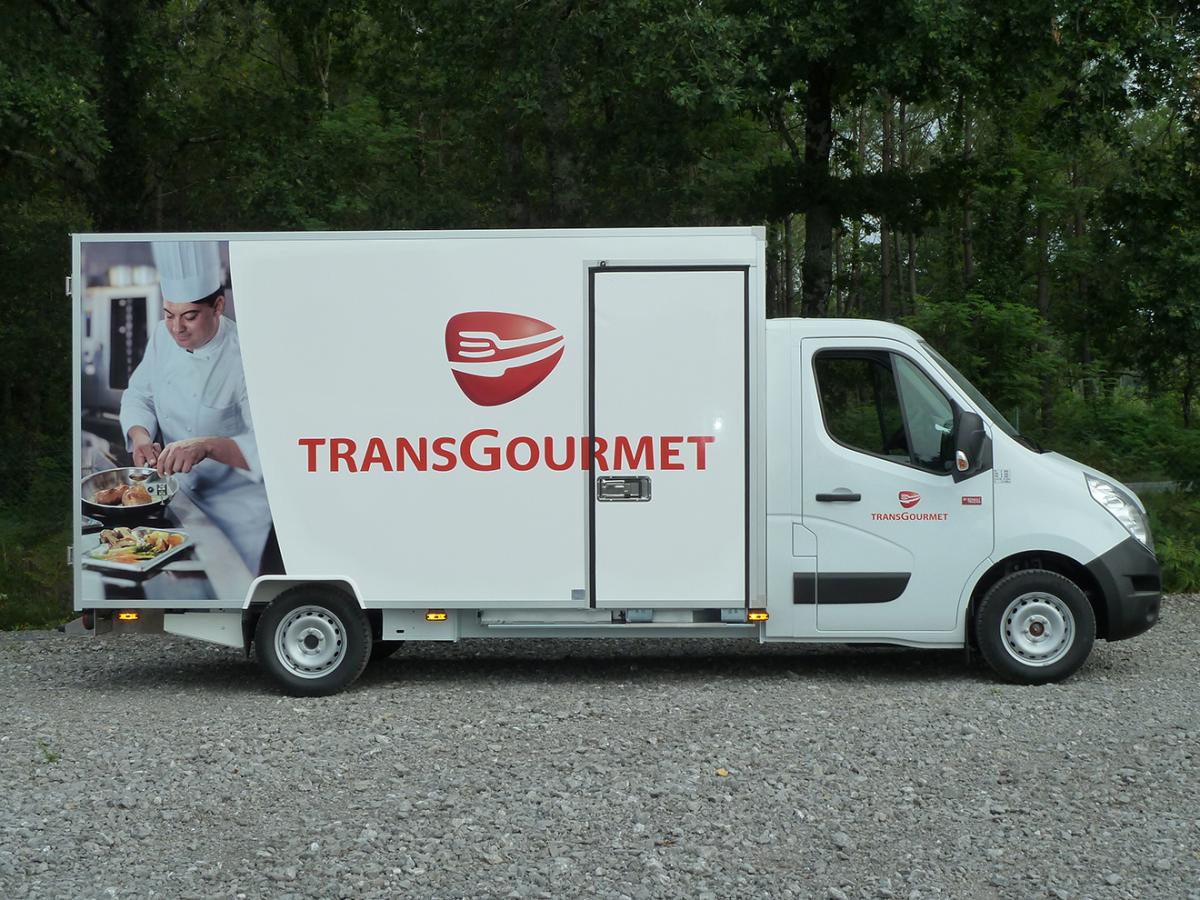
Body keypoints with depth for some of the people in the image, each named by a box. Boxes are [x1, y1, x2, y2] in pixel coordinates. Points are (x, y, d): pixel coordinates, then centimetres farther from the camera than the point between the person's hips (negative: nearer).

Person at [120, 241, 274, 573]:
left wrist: (207, 445, -47)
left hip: (237, 509, -5)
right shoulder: (163, 336, -6)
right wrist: (141, 436, -17)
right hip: (180, 492, 5)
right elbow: (139, 395, 4)